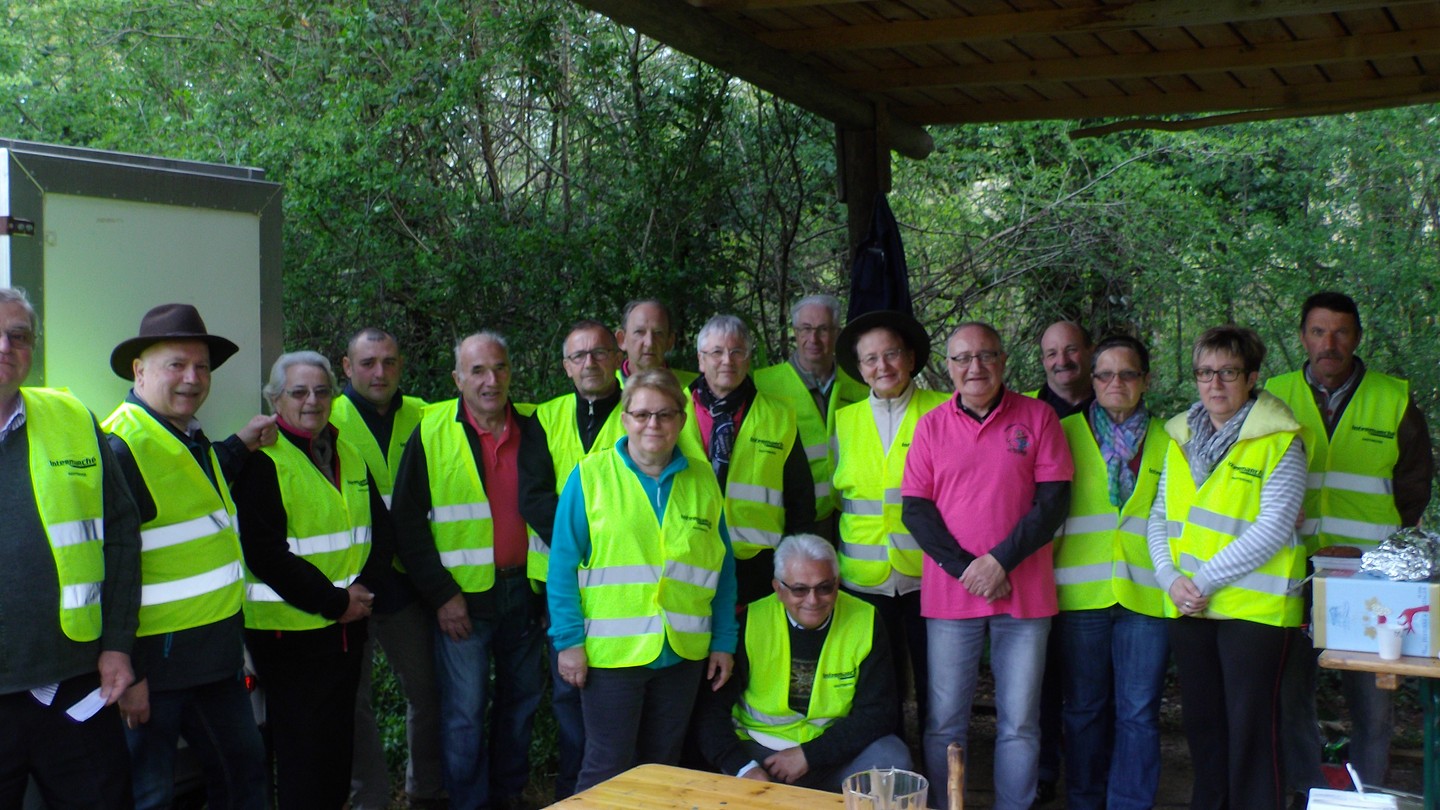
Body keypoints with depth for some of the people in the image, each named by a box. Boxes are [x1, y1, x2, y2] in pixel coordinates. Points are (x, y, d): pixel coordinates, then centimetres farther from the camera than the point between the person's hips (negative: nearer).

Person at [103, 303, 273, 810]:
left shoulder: (189, 439, 10)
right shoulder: (120, 446, -20)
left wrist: (241, 445, 20)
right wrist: (127, 674, -23)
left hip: (217, 655, 9)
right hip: (156, 662, -9)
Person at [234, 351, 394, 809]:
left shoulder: (348, 454, 12)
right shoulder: (262, 461, -9)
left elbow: (381, 528, 12)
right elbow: (264, 552, -16)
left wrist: (365, 587, -6)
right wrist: (334, 602, -16)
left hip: (347, 625, 6)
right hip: (290, 629, -6)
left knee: (339, 744, 15)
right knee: (302, 753, 0)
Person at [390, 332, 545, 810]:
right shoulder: (432, 433, -5)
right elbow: (408, 521, -5)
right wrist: (441, 595, -9)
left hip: (523, 590, 4)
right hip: (463, 595, -3)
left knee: (521, 699, 14)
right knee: (464, 712, 1)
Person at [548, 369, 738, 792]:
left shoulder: (702, 480, 6)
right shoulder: (591, 475, -4)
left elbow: (723, 568, 9)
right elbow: (563, 565, -5)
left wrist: (724, 642, 5)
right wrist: (569, 641, -10)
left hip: (683, 653, 4)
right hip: (611, 650, -3)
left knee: (664, 766, 15)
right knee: (608, 769, 4)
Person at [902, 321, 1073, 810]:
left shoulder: (1037, 417, 2)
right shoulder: (932, 425, 6)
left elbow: (1054, 500, -3)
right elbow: (915, 508, 2)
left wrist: (1000, 561, -12)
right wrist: (965, 569, -10)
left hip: (1024, 593, -1)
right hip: (949, 593, 1)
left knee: (1019, 723, 5)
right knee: (944, 723, 4)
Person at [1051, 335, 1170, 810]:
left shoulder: (1167, 441, 11)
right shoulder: (1065, 433, 8)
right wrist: (1045, 581, 2)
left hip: (1147, 594, 1)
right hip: (1080, 592, 0)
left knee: (1139, 712, 3)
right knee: (1084, 709, 8)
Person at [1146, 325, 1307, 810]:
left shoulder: (1278, 441, -7)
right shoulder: (1182, 438, 11)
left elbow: (1272, 529, -14)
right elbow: (1160, 518, 11)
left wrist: (1205, 580, -16)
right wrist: (1171, 578, -6)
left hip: (1254, 606, -5)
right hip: (1187, 607, 6)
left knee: (1249, 726, -1)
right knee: (1201, 720, 14)